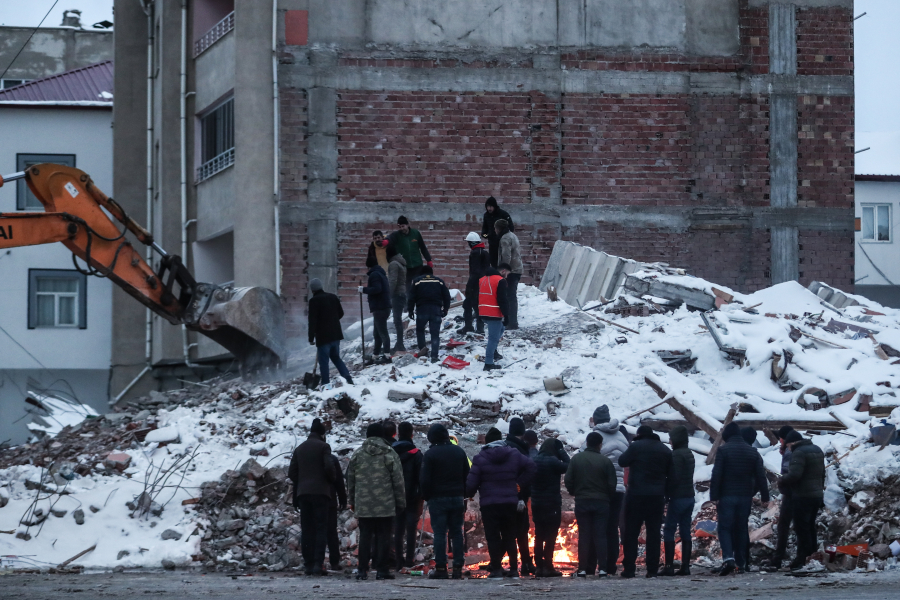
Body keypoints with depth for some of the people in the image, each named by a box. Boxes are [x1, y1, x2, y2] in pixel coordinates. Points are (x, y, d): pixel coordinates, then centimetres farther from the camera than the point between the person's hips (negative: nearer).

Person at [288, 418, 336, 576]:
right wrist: (331, 482, 6)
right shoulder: (323, 446, -3)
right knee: (321, 528, -3)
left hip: (303, 492, 4)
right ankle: (318, 563, -14)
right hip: (320, 491, -4)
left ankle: (308, 564, 4)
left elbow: (292, 472, 10)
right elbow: (329, 467, -12)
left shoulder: (299, 449, 12)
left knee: (306, 529, 7)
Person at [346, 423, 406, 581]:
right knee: (383, 537, 3)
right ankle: (382, 570, 2)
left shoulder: (357, 455, 6)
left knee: (365, 536, 6)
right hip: (385, 506, -2)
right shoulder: (390, 455, -1)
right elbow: (398, 481, 0)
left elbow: (350, 480, 11)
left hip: (363, 505, 2)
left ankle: (362, 570, 3)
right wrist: (401, 502, 7)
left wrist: (352, 501, 20)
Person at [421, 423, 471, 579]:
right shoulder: (459, 452, 9)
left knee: (439, 533, -3)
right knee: (457, 533, 7)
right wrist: (463, 494, 15)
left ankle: (440, 567, -6)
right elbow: (467, 475, 12)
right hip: (457, 497, 5)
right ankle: (458, 568, 4)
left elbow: (425, 480, -10)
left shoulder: (430, 454, -9)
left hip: (438, 498, -5)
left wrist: (426, 496, 3)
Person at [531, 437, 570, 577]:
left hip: (537, 503, 7)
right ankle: (547, 567, -6)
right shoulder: (552, 461, -15)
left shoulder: (535, 460, 6)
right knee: (550, 536, -3)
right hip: (552, 503, -7)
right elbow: (568, 467, -11)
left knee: (539, 536, 12)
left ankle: (539, 566, 12)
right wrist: (563, 454, -1)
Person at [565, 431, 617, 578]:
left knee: (584, 535, 4)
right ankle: (602, 567, -6)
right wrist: (607, 496, 14)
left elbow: (568, 480, -1)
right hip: (601, 502, -1)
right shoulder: (605, 461, -6)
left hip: (582, 502, 1)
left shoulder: (576, 459, -1)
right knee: (600, 535, 2)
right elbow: (612, 484, -5)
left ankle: (583, 568, 1)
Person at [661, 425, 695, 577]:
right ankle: (685, 566, 5)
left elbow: (674, 477, -19)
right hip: (689, 497, 8)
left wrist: (667, 493, -9)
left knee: (669, 531, -4)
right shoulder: (689, 454, 14)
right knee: (685, 531, 8)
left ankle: (669, 565, -9)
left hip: (678, 497, -8)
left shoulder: (676, 455, -13)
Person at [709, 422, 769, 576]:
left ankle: (728, 557, -24)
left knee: (725, 528, -3)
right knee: (741, 528, 13)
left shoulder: (723, 450, -6)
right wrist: (765, 497, 9)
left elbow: (716, 475, -12)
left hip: (727, 496, -4)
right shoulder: (753, 452, 9)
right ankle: (740, 561, 15)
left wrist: (714, 497, -12)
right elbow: (761, 476, 7)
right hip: (745, 497, 4)